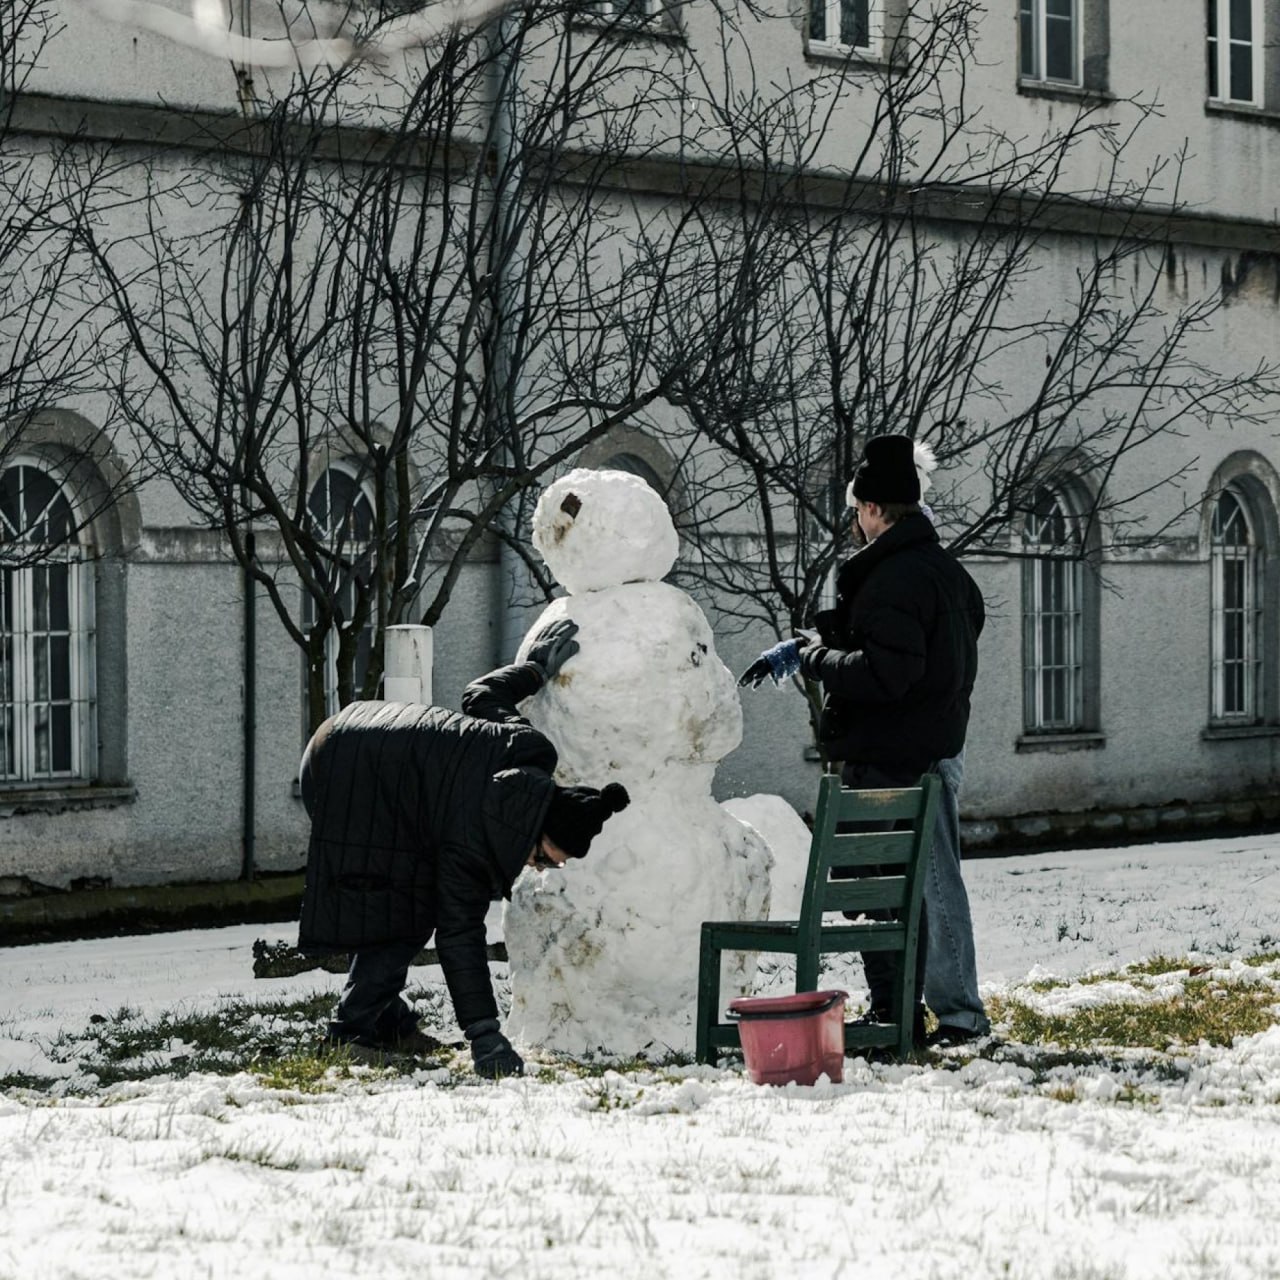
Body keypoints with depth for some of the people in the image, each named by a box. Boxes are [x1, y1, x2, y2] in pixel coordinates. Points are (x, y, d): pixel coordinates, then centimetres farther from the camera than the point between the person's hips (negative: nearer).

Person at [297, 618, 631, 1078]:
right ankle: (351, 1031, -6)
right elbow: (460, 936, -30)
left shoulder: (527, 751, -11)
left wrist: (536, 666, 25)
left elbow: (480, 697, 8)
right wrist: (483, 1033, -31)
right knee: (406, 914, -12)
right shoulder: (472, 840, -31)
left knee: (419, 900, 15)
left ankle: (387, 1020, 23)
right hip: (348, 787, -10)